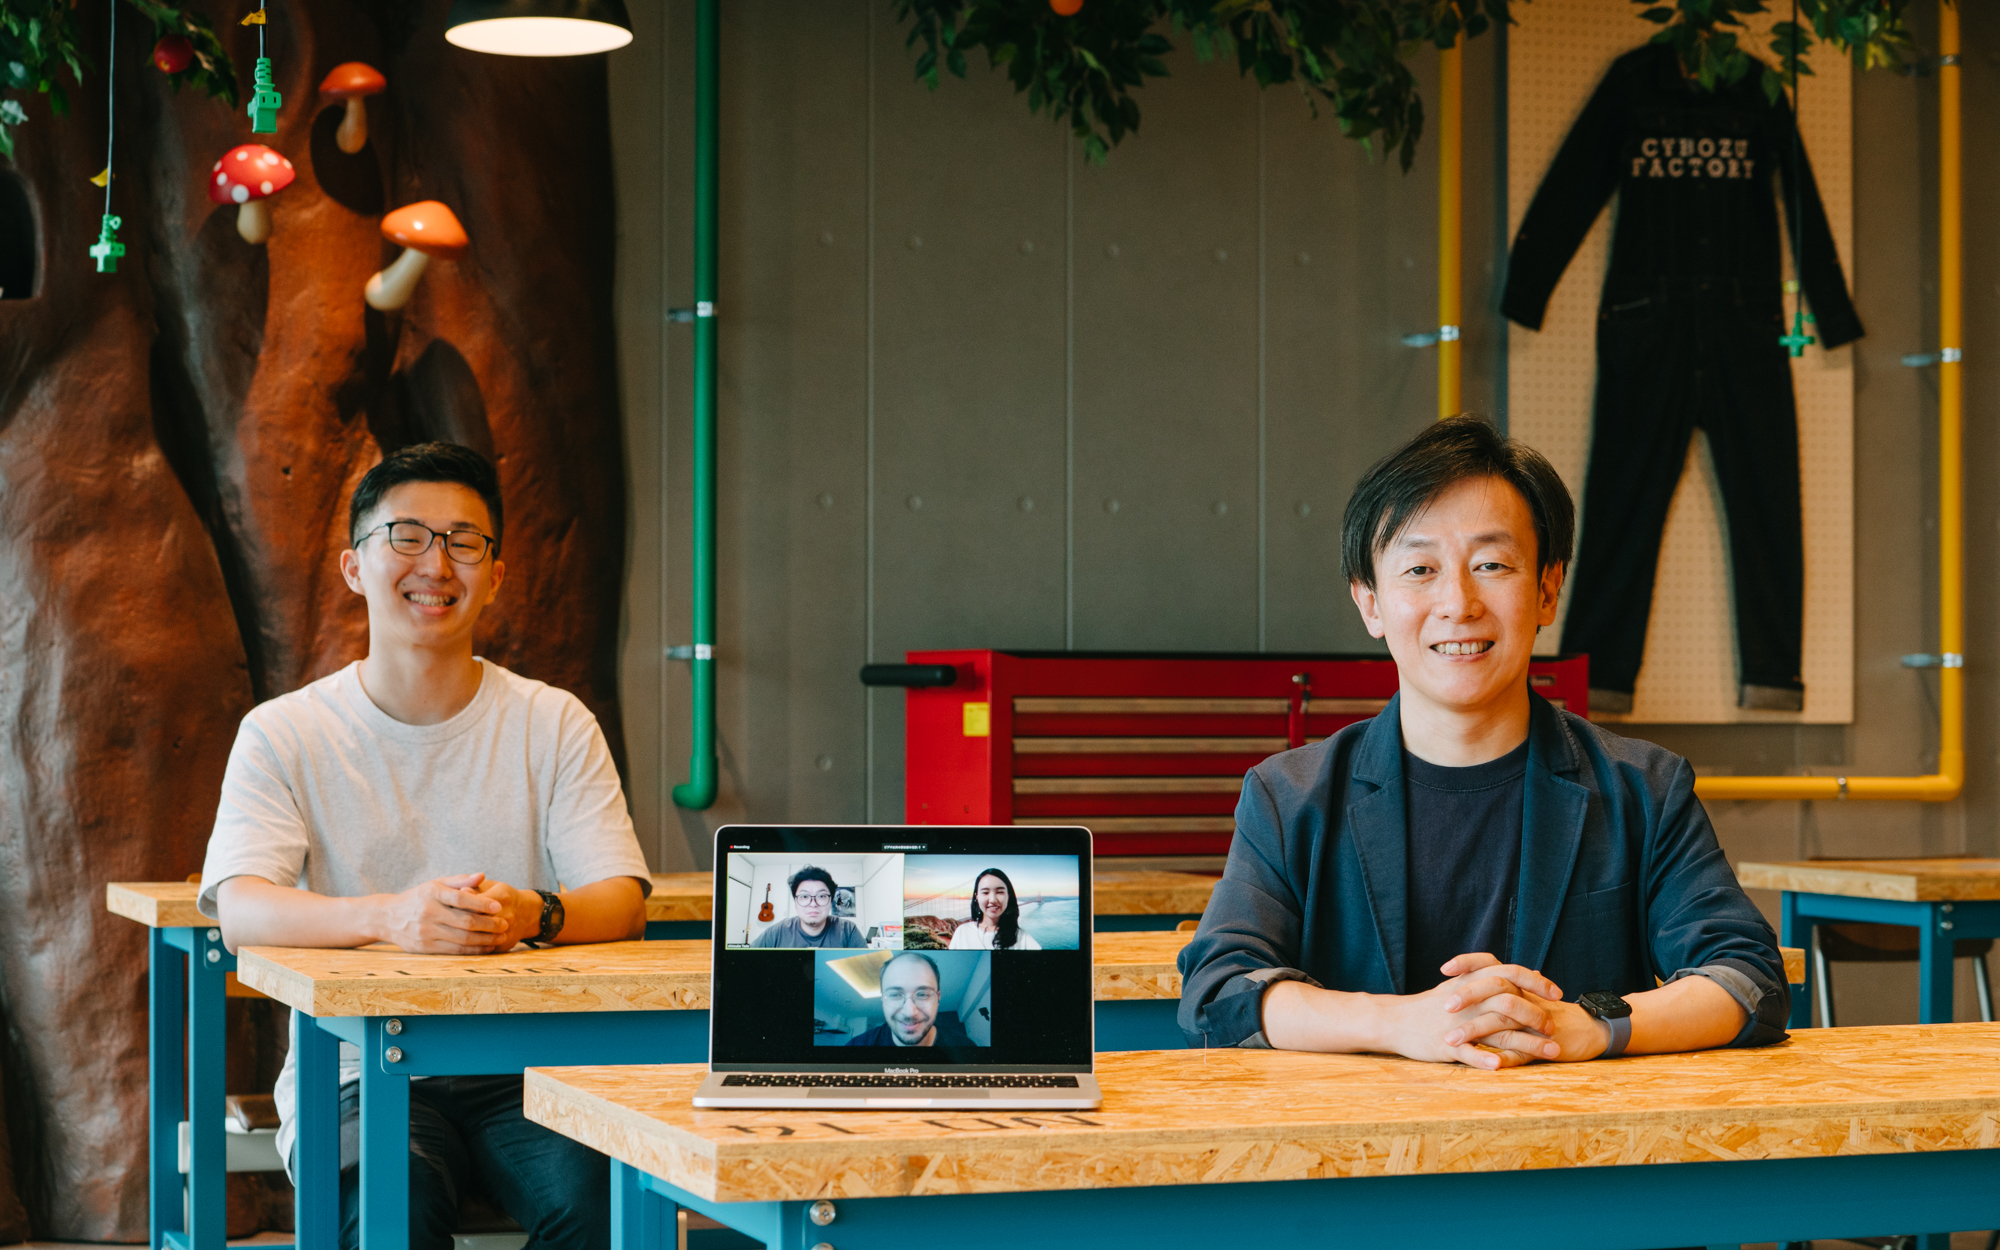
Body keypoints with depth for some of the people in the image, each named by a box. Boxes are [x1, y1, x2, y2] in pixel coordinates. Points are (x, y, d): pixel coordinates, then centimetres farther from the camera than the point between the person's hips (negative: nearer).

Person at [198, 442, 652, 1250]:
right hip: (358, 1070, -2)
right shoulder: (284, 735, 4)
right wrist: (391, 916, -32)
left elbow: (624, 902, -1)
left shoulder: (555, 724, 9)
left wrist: (532, 914, -26)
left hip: (525, 1068, 2)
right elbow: (239, 909, -11)